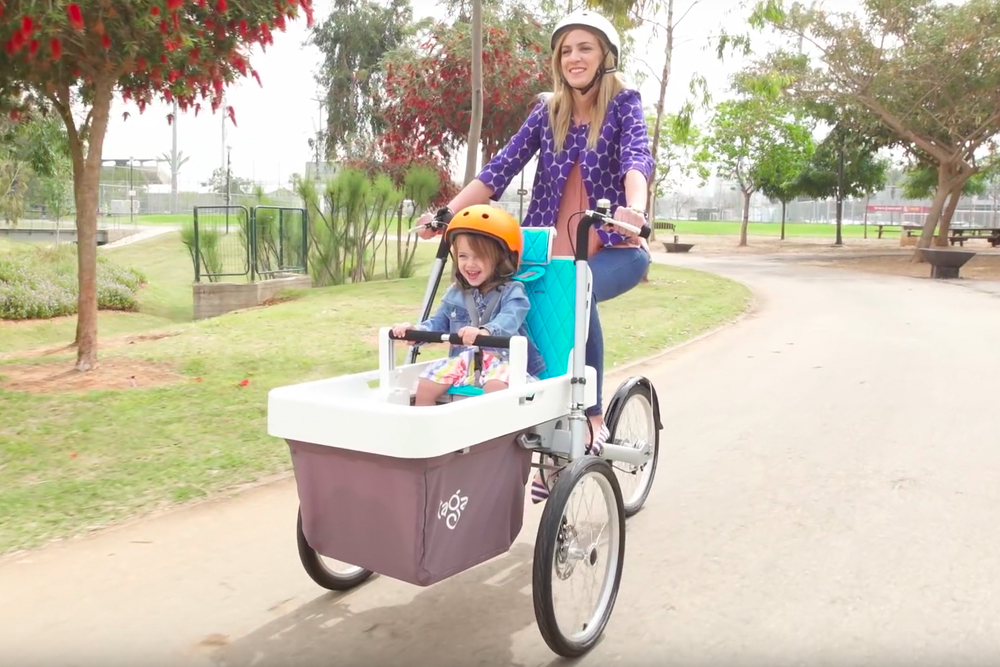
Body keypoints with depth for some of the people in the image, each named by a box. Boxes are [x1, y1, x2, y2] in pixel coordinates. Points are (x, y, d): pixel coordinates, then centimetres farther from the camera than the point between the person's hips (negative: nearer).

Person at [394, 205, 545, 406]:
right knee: (425, 385, -11)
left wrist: (485, 332, -47)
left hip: (503, 360, -5)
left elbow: (509, 320, -23)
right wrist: (416, 330, -6)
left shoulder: (512, 291, -4)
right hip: (464, 359, 5)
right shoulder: (455, 293, 15)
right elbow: (439, 322, 19)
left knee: (496, 386, -37)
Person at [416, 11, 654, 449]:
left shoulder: (624, 103, -2)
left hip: (616, 249, -4)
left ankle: (593, 415, -20)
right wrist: (447, 213, -13)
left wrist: (635, 207, -44)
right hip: (550, 250, 4)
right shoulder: (547, 111, 8)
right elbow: (500, 168, 0)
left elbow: (637, 157, -22)